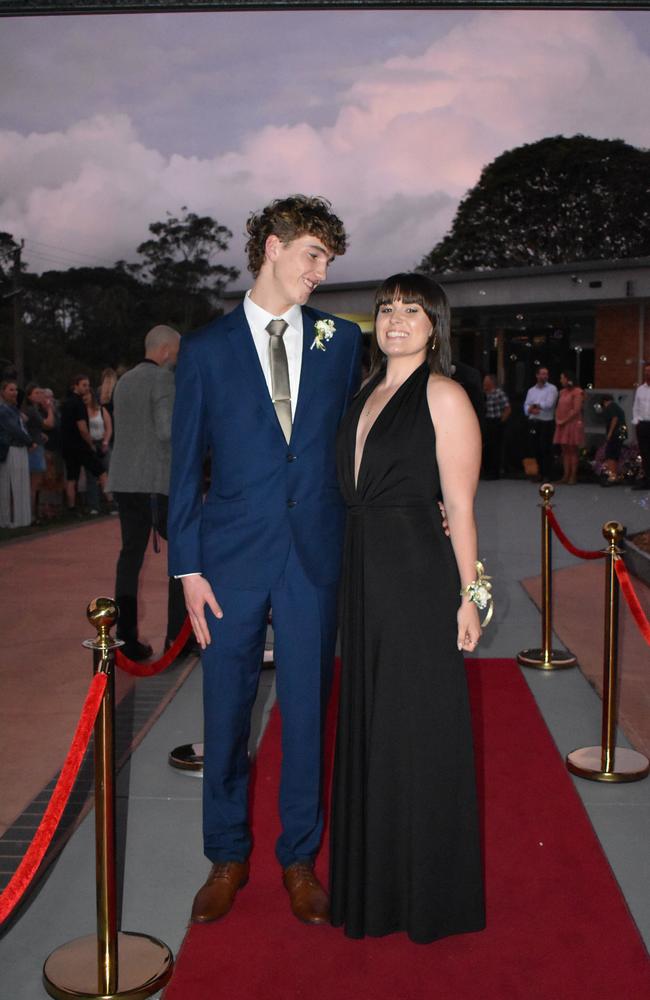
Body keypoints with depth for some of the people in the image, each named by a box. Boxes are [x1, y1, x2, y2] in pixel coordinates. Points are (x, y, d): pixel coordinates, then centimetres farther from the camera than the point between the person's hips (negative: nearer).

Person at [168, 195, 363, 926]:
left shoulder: (340, 341, 7)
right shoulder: (206, 349, 3)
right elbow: (185, 465, 2)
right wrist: (188, 568, -3)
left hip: (316, 556, 1)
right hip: (233, 556, -1)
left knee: (306, 711, 9)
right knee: (226, 715, 9)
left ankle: (299, 859, 28)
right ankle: (227, 858, 29)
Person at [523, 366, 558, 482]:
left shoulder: (552, 389, 0)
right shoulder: (531, 390, 16)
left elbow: (549, 404, -13)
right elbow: (526, 406, 6)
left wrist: (535, 405, -4)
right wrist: (531, 410, -15)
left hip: (547, 423, -5)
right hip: (533, 422, 5)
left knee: (546, 449, -5)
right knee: (535, 449, 7)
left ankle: (547, 475, 3)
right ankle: (540, 473, 20)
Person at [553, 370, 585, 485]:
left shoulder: (577, 392, -8)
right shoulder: (562, 392, 16)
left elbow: (576, 410, -14)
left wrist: (564, 420, -14)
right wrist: (557, 419, 1)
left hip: (573, 424, -7)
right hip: (562, 425, 7)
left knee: (573, 450, -4)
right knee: (565, 451, 6)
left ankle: (573, 476, -2)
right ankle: (566, 475, 9)